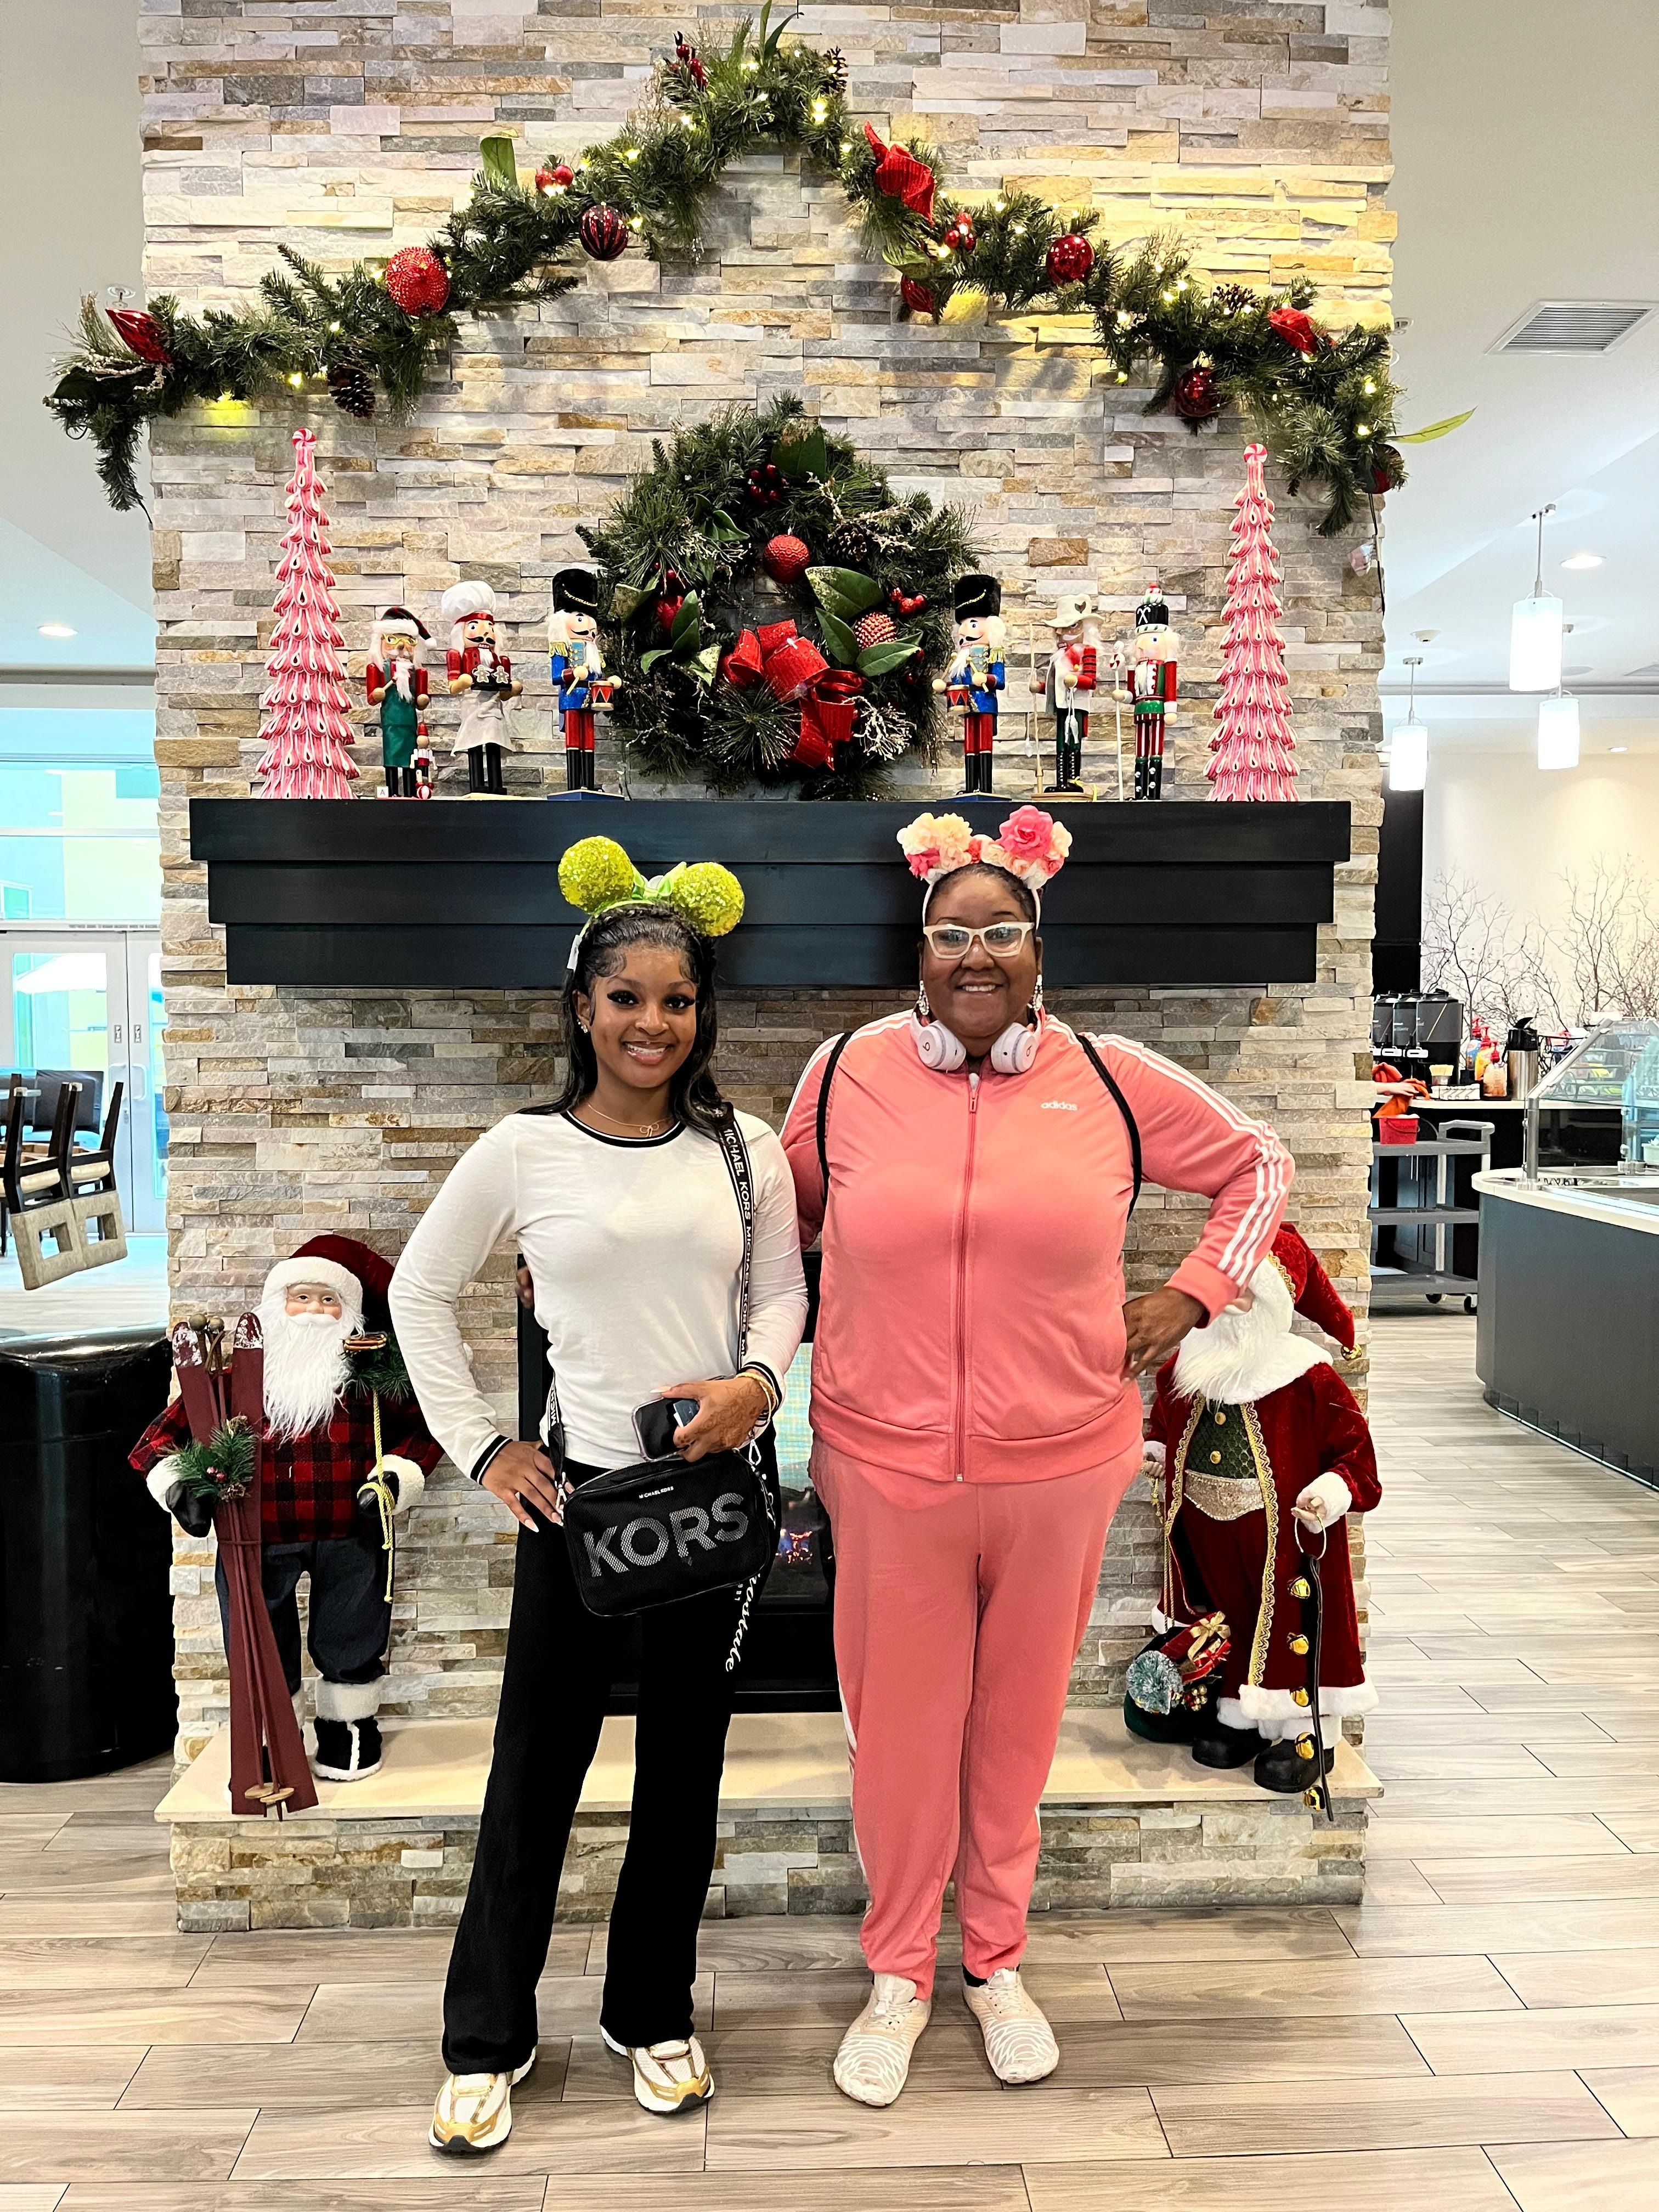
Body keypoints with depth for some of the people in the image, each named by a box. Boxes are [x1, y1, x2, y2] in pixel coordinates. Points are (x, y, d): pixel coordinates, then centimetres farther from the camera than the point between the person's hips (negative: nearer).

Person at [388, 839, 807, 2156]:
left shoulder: (745, 1150, 1)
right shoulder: (524, 1152, -4)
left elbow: (783, 1294, 8)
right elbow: (420, 1293, 5)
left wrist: (757, 1381, -12)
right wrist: (480, 1445, -1)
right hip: (577, 1490, -2)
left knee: (685, 1767, 14)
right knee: (538, 1767, 7)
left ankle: (654, 2015, 34)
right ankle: (488, 2041, 28)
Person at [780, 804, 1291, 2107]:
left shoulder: (1110, 1078, -3)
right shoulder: (848, 1074, -3)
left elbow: (1257, 1164, 11)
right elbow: (785, 1218, 13)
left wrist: (1195, 1292, 1)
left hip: (1060, 1465, 1)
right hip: (888, 1466, 0)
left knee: (1019, 1720, 17)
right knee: (899, 1728, 12)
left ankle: (996, 1961, 41)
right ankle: (899, 1974, 36)